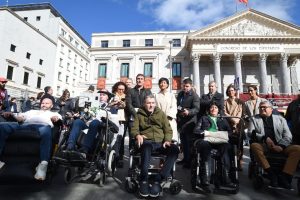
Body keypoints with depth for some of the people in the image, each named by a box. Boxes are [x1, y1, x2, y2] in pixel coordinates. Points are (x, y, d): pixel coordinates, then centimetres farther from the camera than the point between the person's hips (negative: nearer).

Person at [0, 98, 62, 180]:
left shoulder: (54, 114, 32)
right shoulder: (32, 111, 43)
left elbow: (59, 119, 10)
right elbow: (20, 118, 29)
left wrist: (56, 118, -13)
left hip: (42, 125, -4)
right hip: (24, 125, 4)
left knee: (46, 130, -42)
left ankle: (43, 164, -48)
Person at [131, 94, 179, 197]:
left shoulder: (161, 113, 17)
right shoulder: (139, 114, 15)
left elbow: (168, 129, 11)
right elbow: (134, 129, 6)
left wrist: (167, 140, -8)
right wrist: (138, 135, -17)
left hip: (160, 142, 2)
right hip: (146, 141, -2)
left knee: (174, 149, -28)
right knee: (147, 147, -39)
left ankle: (158, 179, -24)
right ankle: (144, 180, -26)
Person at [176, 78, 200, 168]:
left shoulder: (194, 96, -9)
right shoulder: (180, 94, 13)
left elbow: (196, 109, -19)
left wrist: (188, 112, -37)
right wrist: (177, 116, 17)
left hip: (189, 122, -7)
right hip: (181, 121, 7)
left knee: (188, 141, -4)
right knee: (183, 140, 15)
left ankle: (189, 161, 8)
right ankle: (185, 158, 29)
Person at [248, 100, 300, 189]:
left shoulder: (280, 119, 18)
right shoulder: (254, 119, 15)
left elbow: (288, 135, 8)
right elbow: (250, 133, 2)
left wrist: (281, 146, -11)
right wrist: (265, 138, -14)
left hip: (280, 146, 2)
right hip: (263, 145, -2)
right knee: (254, 146, -33)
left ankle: (284, 177, -24)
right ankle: (272, 174, -28)